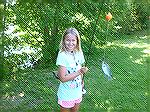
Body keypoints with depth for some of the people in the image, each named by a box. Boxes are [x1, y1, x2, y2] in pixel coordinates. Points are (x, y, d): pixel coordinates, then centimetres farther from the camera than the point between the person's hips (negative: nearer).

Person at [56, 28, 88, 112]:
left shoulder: (79, 53, -5)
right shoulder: (62, 55, -23)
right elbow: (63, 78, -25)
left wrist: (81, 82, 12)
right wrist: (79, 72, -27)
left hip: (78, 92, 6)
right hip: (66, 95, -6)